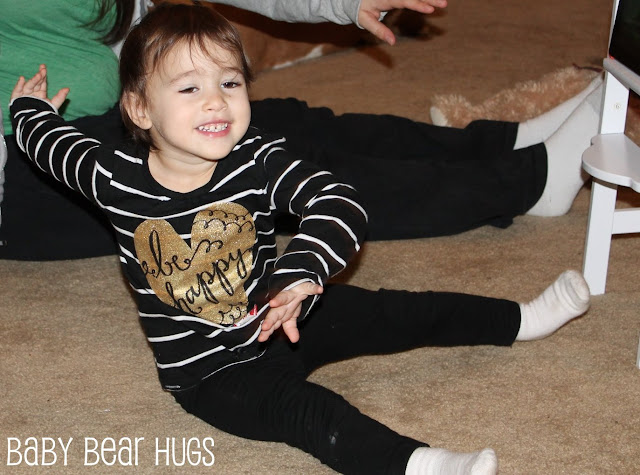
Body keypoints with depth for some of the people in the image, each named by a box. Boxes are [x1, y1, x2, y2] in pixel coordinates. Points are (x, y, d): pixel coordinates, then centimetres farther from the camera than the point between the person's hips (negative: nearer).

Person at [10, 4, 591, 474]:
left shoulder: (258, 159, -17)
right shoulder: (116, 175, -17)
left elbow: (339, 202, -27)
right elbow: (56, 146, 2)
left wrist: (301, 274, -44)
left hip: (281, 319, 3)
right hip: (206, 368, -3)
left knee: (389, 314, 4)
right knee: (300, 404, -30)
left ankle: (521, 319, 24)